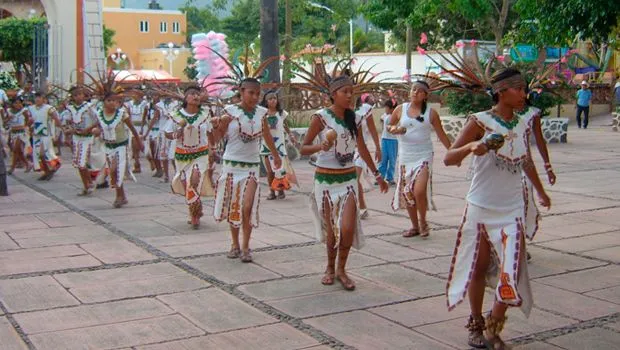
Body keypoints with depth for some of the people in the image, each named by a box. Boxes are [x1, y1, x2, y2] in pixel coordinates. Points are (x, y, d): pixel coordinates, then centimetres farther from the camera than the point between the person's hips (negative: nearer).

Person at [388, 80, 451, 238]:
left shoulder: (431, 113, -2)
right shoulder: (400, 109, 3)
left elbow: (441, 135, 4)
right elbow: (389, 126, 14)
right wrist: (394, 129, -10)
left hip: (424, 156, -3)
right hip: (405, 157, 3)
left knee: (419, 191, -18)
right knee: (407, 193, 8)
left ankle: (423, 221, 7)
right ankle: (415, 226, 25)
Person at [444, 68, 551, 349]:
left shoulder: (523, 126, 5)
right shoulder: (480, 122, -10)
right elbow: (449, 159, -14)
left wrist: (541, 192, 35)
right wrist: (471, 147, -34)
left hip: (512, 210, 3)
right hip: (481, 207, -3)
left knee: (512, 270, -5)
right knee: (479, 267, 9)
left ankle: (494, 326, 15)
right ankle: (476, 325, 27)